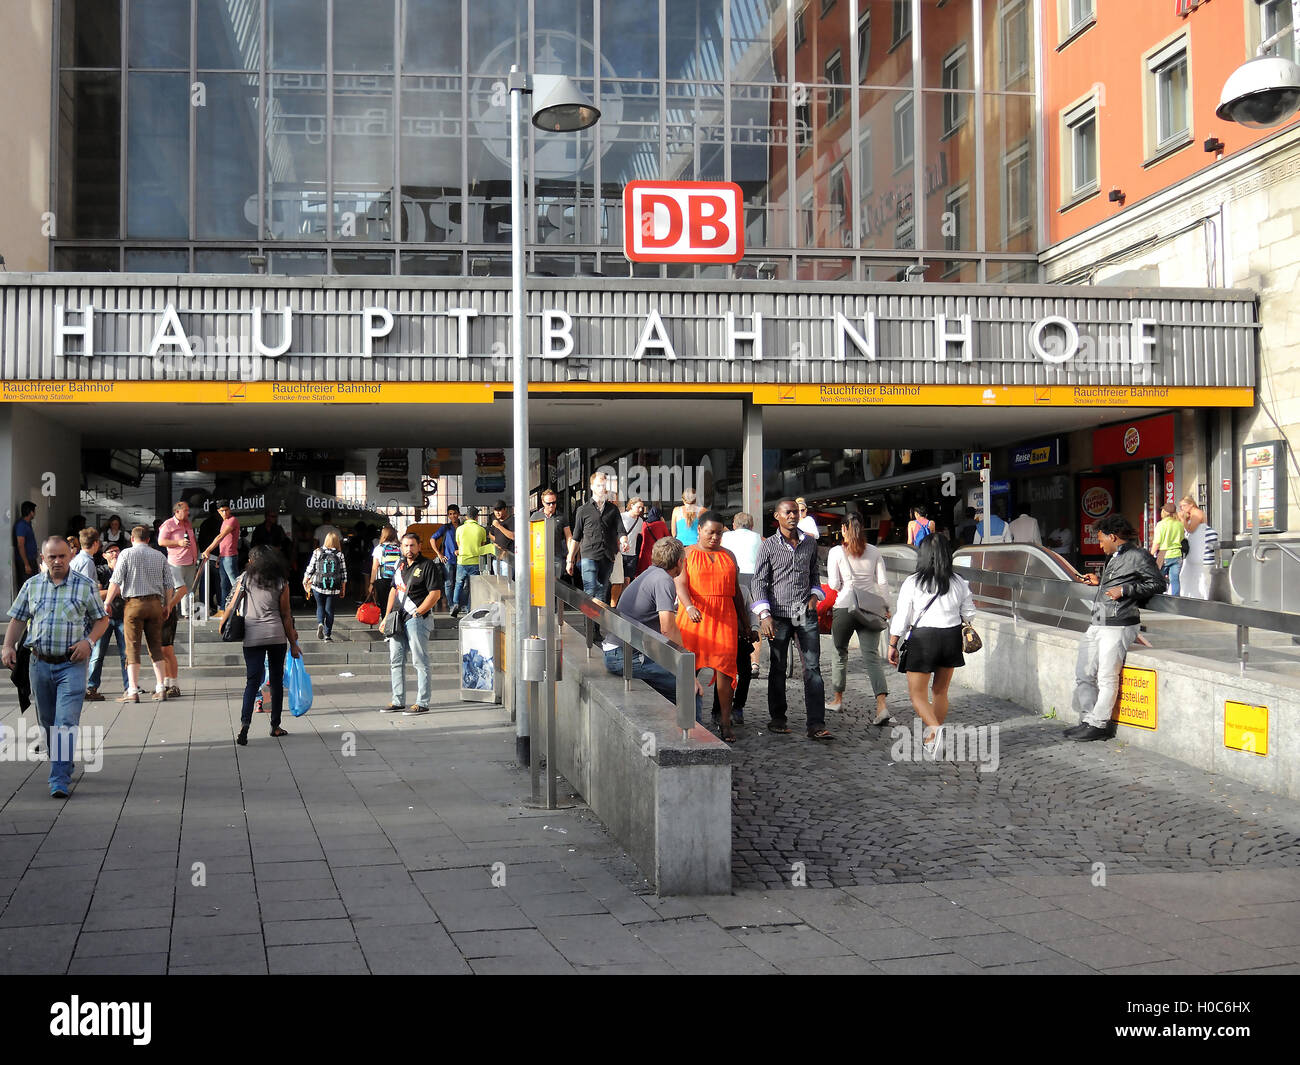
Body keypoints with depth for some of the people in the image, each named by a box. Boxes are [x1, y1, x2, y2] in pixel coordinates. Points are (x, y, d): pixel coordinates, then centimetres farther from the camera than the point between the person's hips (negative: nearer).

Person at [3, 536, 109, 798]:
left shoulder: (86, 586, 1)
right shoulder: (31, 585, 8)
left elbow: (102, 619, 6)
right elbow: (18, 619, 14)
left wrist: (89, 641, -11)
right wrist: (8, 647, 0)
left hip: (71, 664, -4)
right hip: (40, 663, 4)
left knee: (66, 722, -13)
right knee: (47, 723, 13)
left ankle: (60, 781, -14)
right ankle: (62, 765, 34)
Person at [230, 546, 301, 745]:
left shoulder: (246, 578, 3)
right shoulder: (281, 582, 3)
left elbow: (231, 606, 2)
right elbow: (285, 615, 5)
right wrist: (293, 642, 11)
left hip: (252, 637, 0)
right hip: (277, 635, 0)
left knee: (252, 681, -2)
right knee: (277, 680, 12)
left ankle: (244, 724, -20)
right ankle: (275, 725, 18)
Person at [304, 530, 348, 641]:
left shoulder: (317, 552, -3)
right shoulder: (339, 555, -2)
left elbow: (310, 569, 1)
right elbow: (343, 573, 2)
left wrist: (306, 581, 15)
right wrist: (343, 588, 12)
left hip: (318, 586, 0)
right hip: (333, 588, 0)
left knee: (320, 606, 18)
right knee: (329, 609, 9)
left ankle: (320, 623, -10)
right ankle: (328, 635, 9)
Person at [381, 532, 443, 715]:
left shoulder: (427, 566, -6)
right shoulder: (401, 567, 17)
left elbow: (435, 594, -11)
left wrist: (416, 614, -13)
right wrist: (387, 616, 14)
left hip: (418, 619, -8)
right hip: (399, 620, 8)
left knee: (420, 662, -6)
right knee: (396, 660, 10)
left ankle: (422, 703, -4)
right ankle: (398, 702, 17)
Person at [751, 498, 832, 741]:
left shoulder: (810, 543, 11)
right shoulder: (769, 546, 0)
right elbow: (759, 582, -1)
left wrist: (814, 595, 4)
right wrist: (764, 615, -10)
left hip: (806, 614, 2)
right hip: (779, 614, -2)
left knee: (813, 668, -5)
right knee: (778, 669, 7)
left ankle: (816, 724, -7)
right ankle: (777, 719, 20)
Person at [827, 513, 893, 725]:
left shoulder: (836, 552, -2)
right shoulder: (874, 552, 7)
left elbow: (834, 584, -4)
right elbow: (883, 582, 5)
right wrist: (885, 607, 14)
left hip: (845, 606, -2)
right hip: (871, 606, 2)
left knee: (841, 652, 17)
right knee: (872, 655, -3)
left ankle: (838, 698, 31)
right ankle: (881, 705, -19)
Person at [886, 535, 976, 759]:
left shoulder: (912, 583, -10)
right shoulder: (959, 583, 0)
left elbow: (901, 618, -8)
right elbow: (969, 614, 11)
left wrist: (892, 645, 2)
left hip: (923, 639, -4)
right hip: (951, 638, 4)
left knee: (917, 693, 3)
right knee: (940, 691, 18)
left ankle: (935, 729, -23)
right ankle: (932, 740, 27)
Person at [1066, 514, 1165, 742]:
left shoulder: (1138, 556, -6)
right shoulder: (1113, 558, 21)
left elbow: (1158, 584, -10)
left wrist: (1124, 590, -16)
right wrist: (1099, 582, 24)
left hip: (1119, 627, -9)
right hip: (1098, 625, 10)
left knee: (1107, 677, -6)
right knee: (1083, 673, 7)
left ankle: (1099, 725, 2)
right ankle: (1088, 719, 13)